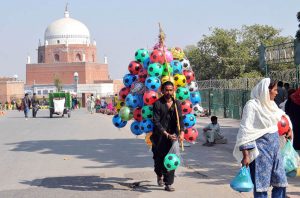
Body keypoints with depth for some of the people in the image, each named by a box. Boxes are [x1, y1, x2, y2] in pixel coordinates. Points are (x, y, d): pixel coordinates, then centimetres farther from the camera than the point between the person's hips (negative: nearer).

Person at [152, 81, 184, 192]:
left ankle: (168, 184, -3)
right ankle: (159, 175, 40)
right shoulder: (158, 104, -6)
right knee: (158, 158, 9)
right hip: (159, 136, -2)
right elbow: (156, 122, -10)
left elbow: (180, 119, 3)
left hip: (173, 135, 2)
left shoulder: (177, 104, 6)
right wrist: (167, 134, -19)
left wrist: (181, 132, -15)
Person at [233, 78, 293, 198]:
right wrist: (246, 155, -20)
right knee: (261, 185, -2)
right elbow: (245, 131, -16)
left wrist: (289, 129, 14)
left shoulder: (271, 104, 8)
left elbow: (282, 116, 31)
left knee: (280, 183, 10)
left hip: (275, 147, 8)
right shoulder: (252, 105, -14)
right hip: (261, 148, -8)